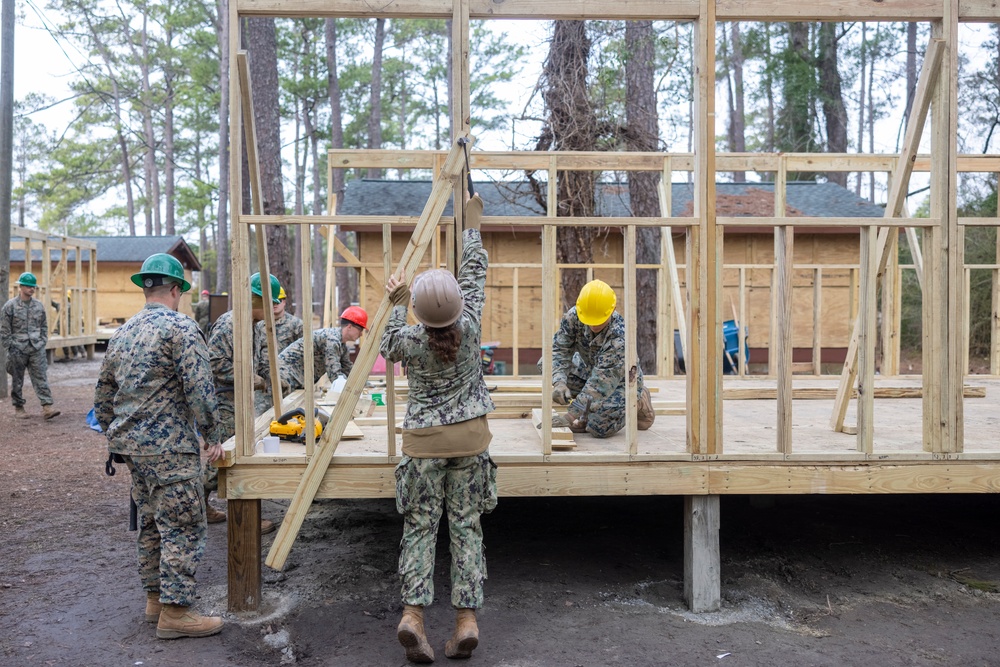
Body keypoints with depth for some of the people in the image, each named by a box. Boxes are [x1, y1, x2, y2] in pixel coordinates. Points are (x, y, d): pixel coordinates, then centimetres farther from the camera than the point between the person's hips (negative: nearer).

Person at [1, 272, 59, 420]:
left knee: (41, 378, -4)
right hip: (17, 350, -2)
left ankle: (47, 407, -9)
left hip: (37, 349, 2)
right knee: (17, 381, 8)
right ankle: (18, 407, 20)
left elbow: (44, 326, 15)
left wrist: (42, 342, 7)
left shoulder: (39, 305, 7)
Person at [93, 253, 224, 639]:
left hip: (131, 444, 9)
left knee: (151, 523, 18)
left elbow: (103, 393, 20)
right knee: (183, 528, -2)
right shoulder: (180, 326, -12)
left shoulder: (122, 333, 14)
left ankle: (155, 599, 28)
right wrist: (211, 437, -11)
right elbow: (199, 387, -19)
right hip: (169, 447, -9)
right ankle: (175, 613, 2)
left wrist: (115, 435, 29)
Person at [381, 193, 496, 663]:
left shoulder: (408, 340, -10)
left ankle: (413, 612, -2)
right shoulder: (469, 328, -9)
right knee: (466, 525, 6)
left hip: (423, 441, -1)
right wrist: (472, 222, 15)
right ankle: (467, 618, 6)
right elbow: (474, 273, 4)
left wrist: (395, 305, 21)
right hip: (470, 438, 1)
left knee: (420, 525, 7)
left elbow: (387, 348, 15)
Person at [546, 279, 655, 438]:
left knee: (600, 428, -23)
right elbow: (560, 349, -20)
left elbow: (602, 381, -40)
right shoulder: (573, 316, -24)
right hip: (589, 368, 6)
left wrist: (572, 415, -43)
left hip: (621, 379, -6)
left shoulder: (620, 337, -38)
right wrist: (559, 382, -41)